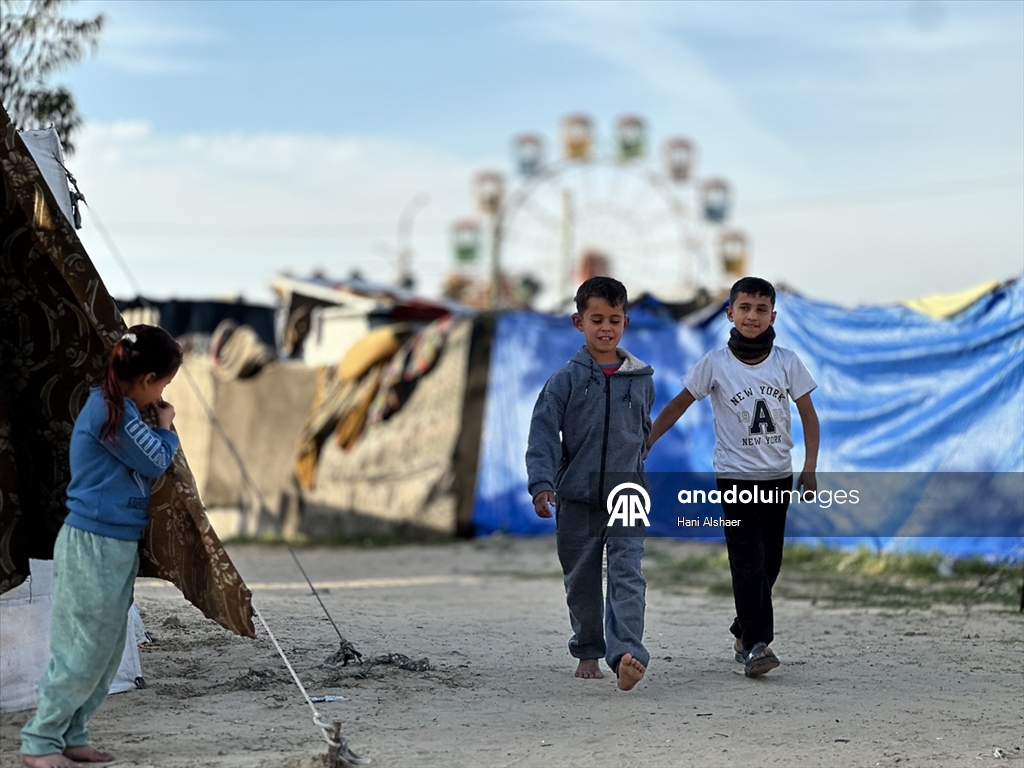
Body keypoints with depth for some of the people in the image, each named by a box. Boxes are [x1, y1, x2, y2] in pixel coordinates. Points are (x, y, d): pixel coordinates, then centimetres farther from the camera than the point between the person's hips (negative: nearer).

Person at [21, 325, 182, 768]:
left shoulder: (114, 407, 13)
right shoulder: (112, 412, -19)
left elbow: (144, 464, 16)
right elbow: (156, 462, -10)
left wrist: (158, 427, 7)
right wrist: (166, 426, 4)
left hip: (115, 545, 10)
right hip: (94, 545, -10)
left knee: (106, 652, 12)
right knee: (82, 652, -5)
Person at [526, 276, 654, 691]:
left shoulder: (641, 379, 5)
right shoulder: (565, 380, -2)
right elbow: (544, 434, -8)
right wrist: (542, 484, -20)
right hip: (577, 498, 0)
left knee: (627, 575, -15)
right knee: (581, 581, 11)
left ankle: (627, 654, -27)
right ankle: (588, 652, 29)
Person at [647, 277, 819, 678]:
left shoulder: (787, 362, 0)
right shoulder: (715, 363, -5)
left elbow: (808, 415, 3)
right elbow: (678, 405, 2)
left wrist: (809, 468, -5)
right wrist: (641, 445, 0)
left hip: (778, 475, 3)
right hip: (735, 475, -3)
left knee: (769, 563, 8)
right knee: (748, 561, -12)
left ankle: (744, 630, 27)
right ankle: (756, 645, -17)